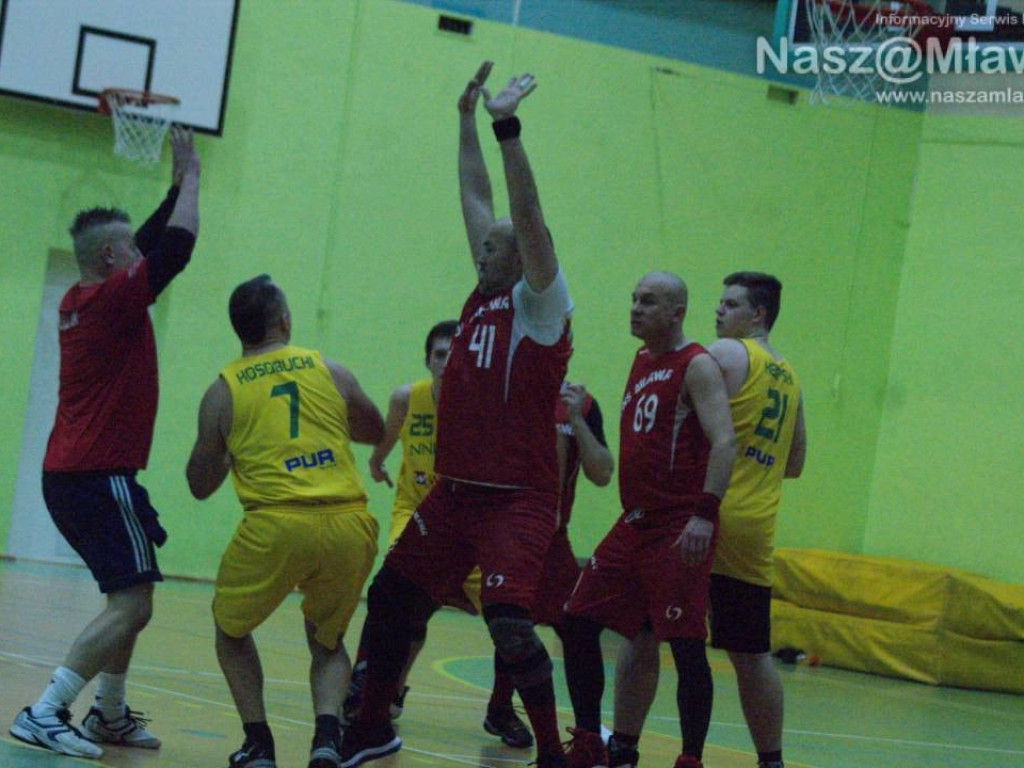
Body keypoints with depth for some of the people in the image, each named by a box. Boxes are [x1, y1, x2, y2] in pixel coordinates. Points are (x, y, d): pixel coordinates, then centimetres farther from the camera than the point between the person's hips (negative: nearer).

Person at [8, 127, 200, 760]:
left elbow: (154, 245, 26)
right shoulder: (114, 298, -12)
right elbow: (176, 246, -12)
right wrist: (189, 179, 1)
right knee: (131, 605, -12)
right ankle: (45, 713, -19)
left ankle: (110, 716, 23)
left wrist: (178, 186, 24)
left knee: (131, 600, 19)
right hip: (100, 476, -10)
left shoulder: (82, 300, 13)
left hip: (69, 473, 10)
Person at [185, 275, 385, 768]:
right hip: (348, 524, 2)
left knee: (231, 628, 25)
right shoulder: (330, 371, 12)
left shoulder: (223, 391, 8)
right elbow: (376, 433, 29)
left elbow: (200, 486, 15)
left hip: (277, 525, -2)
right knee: (326, 641, 24)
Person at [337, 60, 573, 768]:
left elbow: (527, 213, -19)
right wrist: (468, 119, 16)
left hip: (518, 497, -8)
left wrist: (507, 127, -23)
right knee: (391, 599, 14)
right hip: (456, 490, 9)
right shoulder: (485, 297, 12)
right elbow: (476, 198, 17)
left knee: (509, 621, -20)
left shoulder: (541, 303, -7)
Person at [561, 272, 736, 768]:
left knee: (686, 646, -8)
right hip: (634, 523, 9)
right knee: (578, 623, 7)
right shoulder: (641, 362, 16)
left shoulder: (697, 366, -9)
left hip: (680, 530, -9)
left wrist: (705, 514, -29)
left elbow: (724, 442, -20)